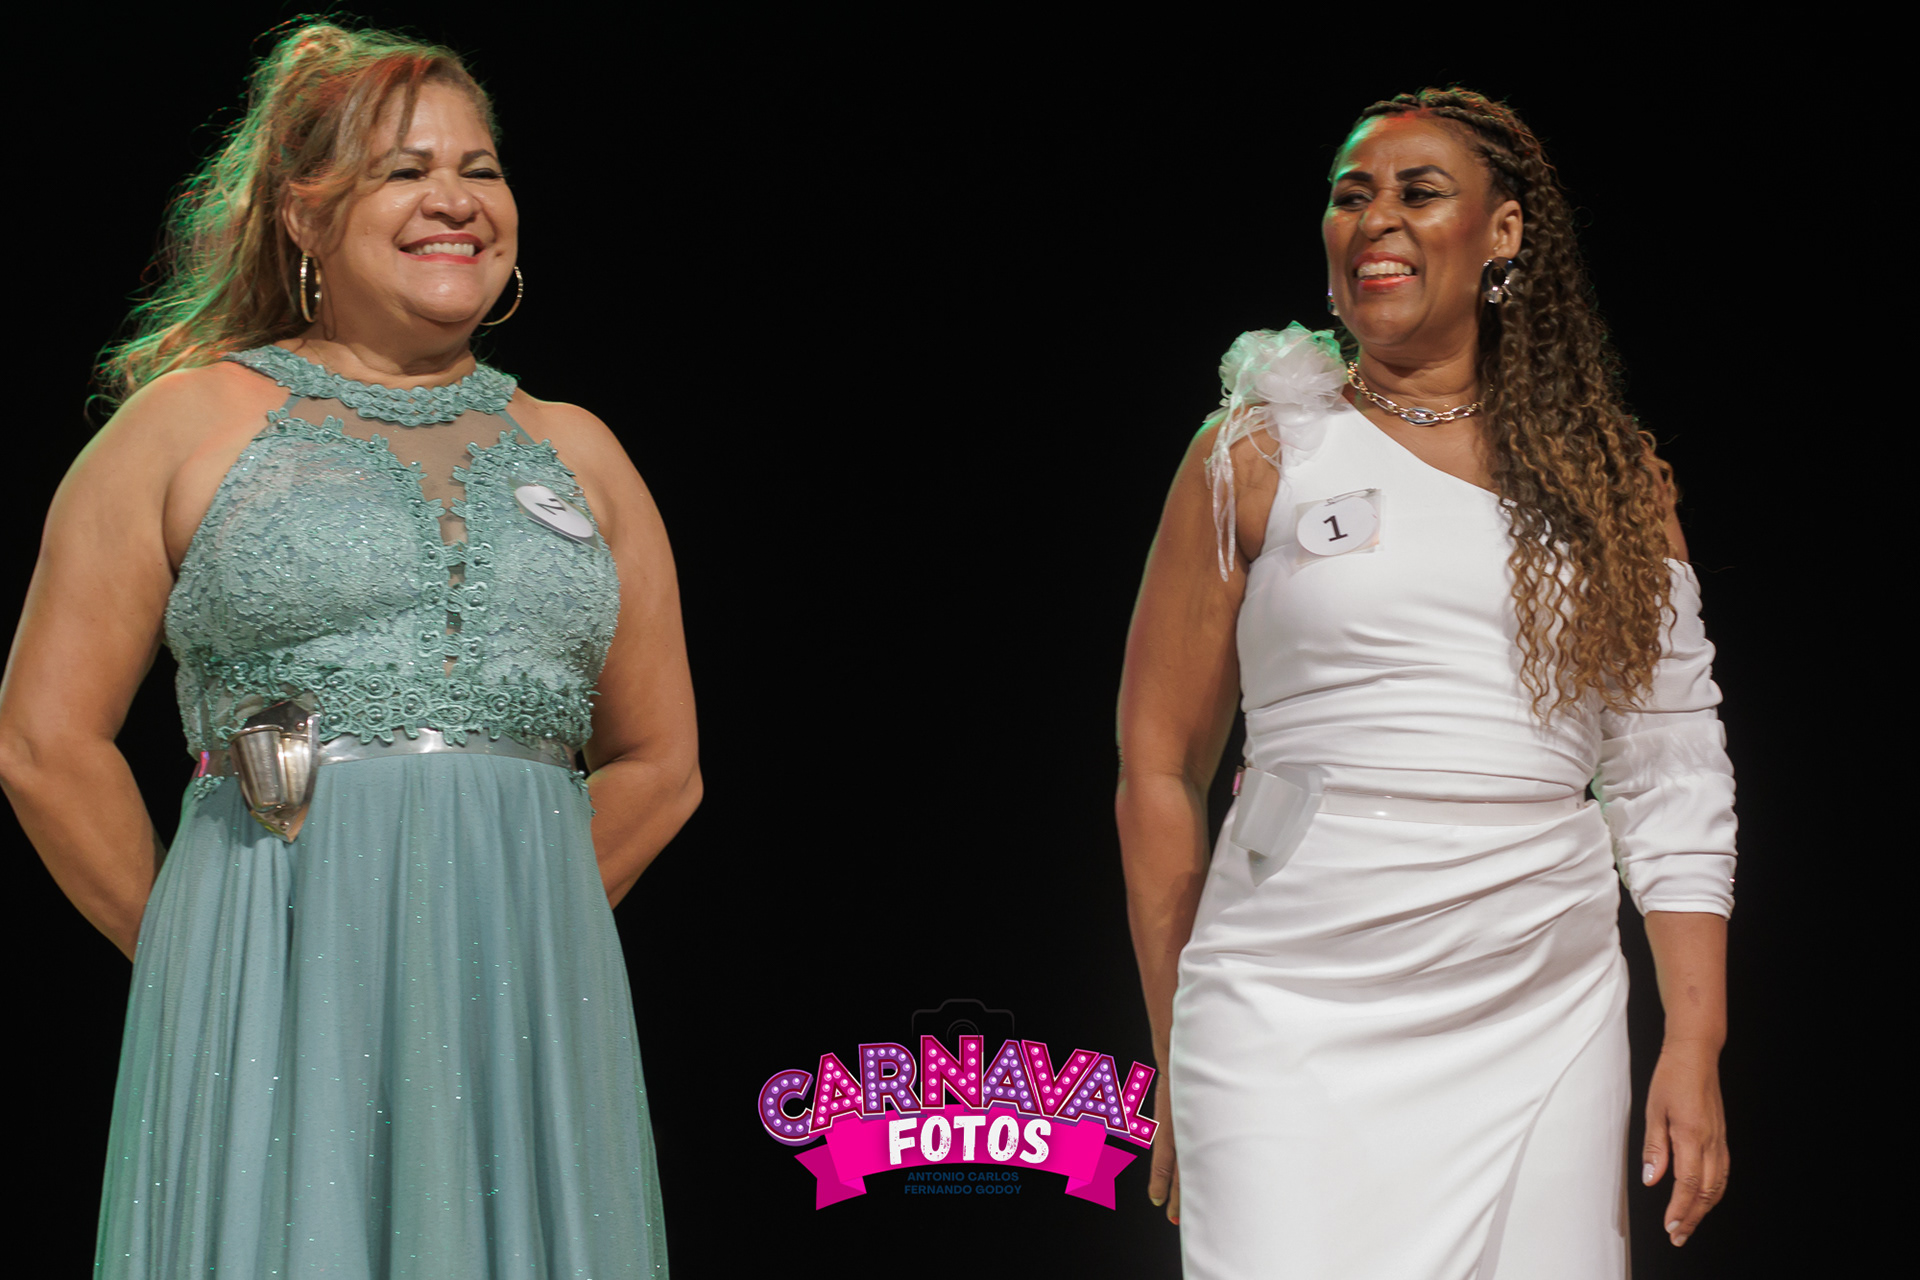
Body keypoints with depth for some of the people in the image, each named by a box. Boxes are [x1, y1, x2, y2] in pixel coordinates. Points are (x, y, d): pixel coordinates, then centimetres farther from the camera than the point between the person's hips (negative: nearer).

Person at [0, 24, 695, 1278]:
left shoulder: (577, 453, 15)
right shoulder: (193, 422, 5)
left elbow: (659, 763, 19)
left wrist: (500, 931, 10)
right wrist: (206, 954, 4)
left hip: (528, 1011, 3)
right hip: (280, 1003, -3)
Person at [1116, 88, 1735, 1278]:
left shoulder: (1610, 476, 11)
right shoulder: (1257, 455, 4)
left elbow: (1673, 778, 9)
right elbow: (1158, 769, 5)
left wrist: (1696, 1046, 1)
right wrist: (1180, 1067, 3)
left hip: (1545, 1025, 2)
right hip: (1295, 1020, -2)